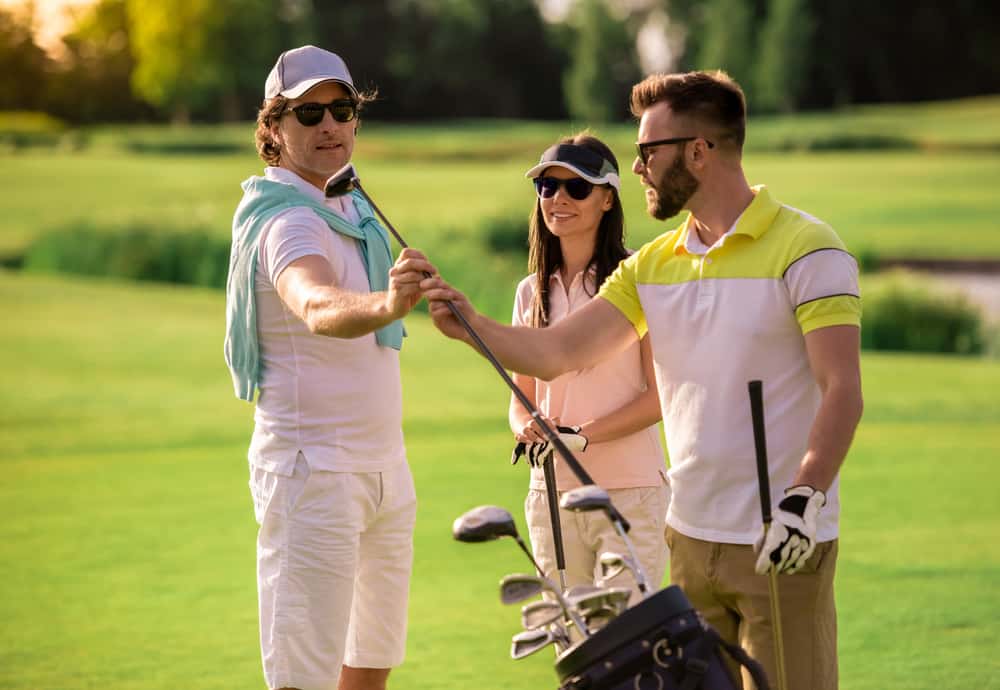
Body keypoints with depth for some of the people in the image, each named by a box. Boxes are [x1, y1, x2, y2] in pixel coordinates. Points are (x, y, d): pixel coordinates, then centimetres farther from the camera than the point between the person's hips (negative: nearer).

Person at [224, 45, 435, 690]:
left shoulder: (351, 205, 11)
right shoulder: (286, 220, -19)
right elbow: (319, 309, -42)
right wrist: (385, 305, -61)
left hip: (385, 465, 9)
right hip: (313, 471, -9)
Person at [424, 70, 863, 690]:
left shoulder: (807, 248, -9)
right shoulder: (652, 265, 13)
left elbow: (842, 391, -16)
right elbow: (555, 352, 7)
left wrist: (804, 498, -27)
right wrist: (470, 324, -8)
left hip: (785, 545, -7)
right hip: (691, 538, 7)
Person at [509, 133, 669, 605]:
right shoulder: (532, 292, 12)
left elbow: (660, 396, -9)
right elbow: (521, 398, 15)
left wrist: (582, 435, -19)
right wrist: (528, 431, -8)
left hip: (631, 491, -5)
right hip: (551, 492, 5)